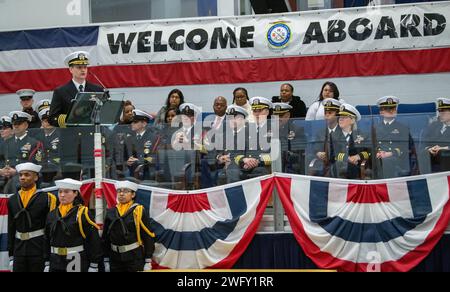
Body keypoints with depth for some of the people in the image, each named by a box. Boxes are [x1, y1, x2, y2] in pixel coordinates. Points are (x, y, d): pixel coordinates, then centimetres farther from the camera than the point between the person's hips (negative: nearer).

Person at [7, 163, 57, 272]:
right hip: (19, 250, 4)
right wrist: (11, 255, 9)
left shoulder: (46, 198, -5)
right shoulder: (12, 200, 9)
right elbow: (11, 229, 11)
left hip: (39, 250, -4)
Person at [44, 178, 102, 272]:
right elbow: (47, 241, 15)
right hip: (56, 265, 5)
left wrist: (93, 266, -10)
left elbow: (94, 240, -8)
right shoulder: (52, 215, 9)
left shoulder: (83, 213, -7)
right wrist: (47, 264, 13)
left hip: (78, 263, -4)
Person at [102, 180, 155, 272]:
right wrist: (106, 260, 10)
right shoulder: (111, 212, 7)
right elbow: (105, 238, 12)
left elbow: (148, 237, -6)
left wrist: (148, 261, -8)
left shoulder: (140, 211, -5)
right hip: (115, 259, 4)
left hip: (135, 258, -4)